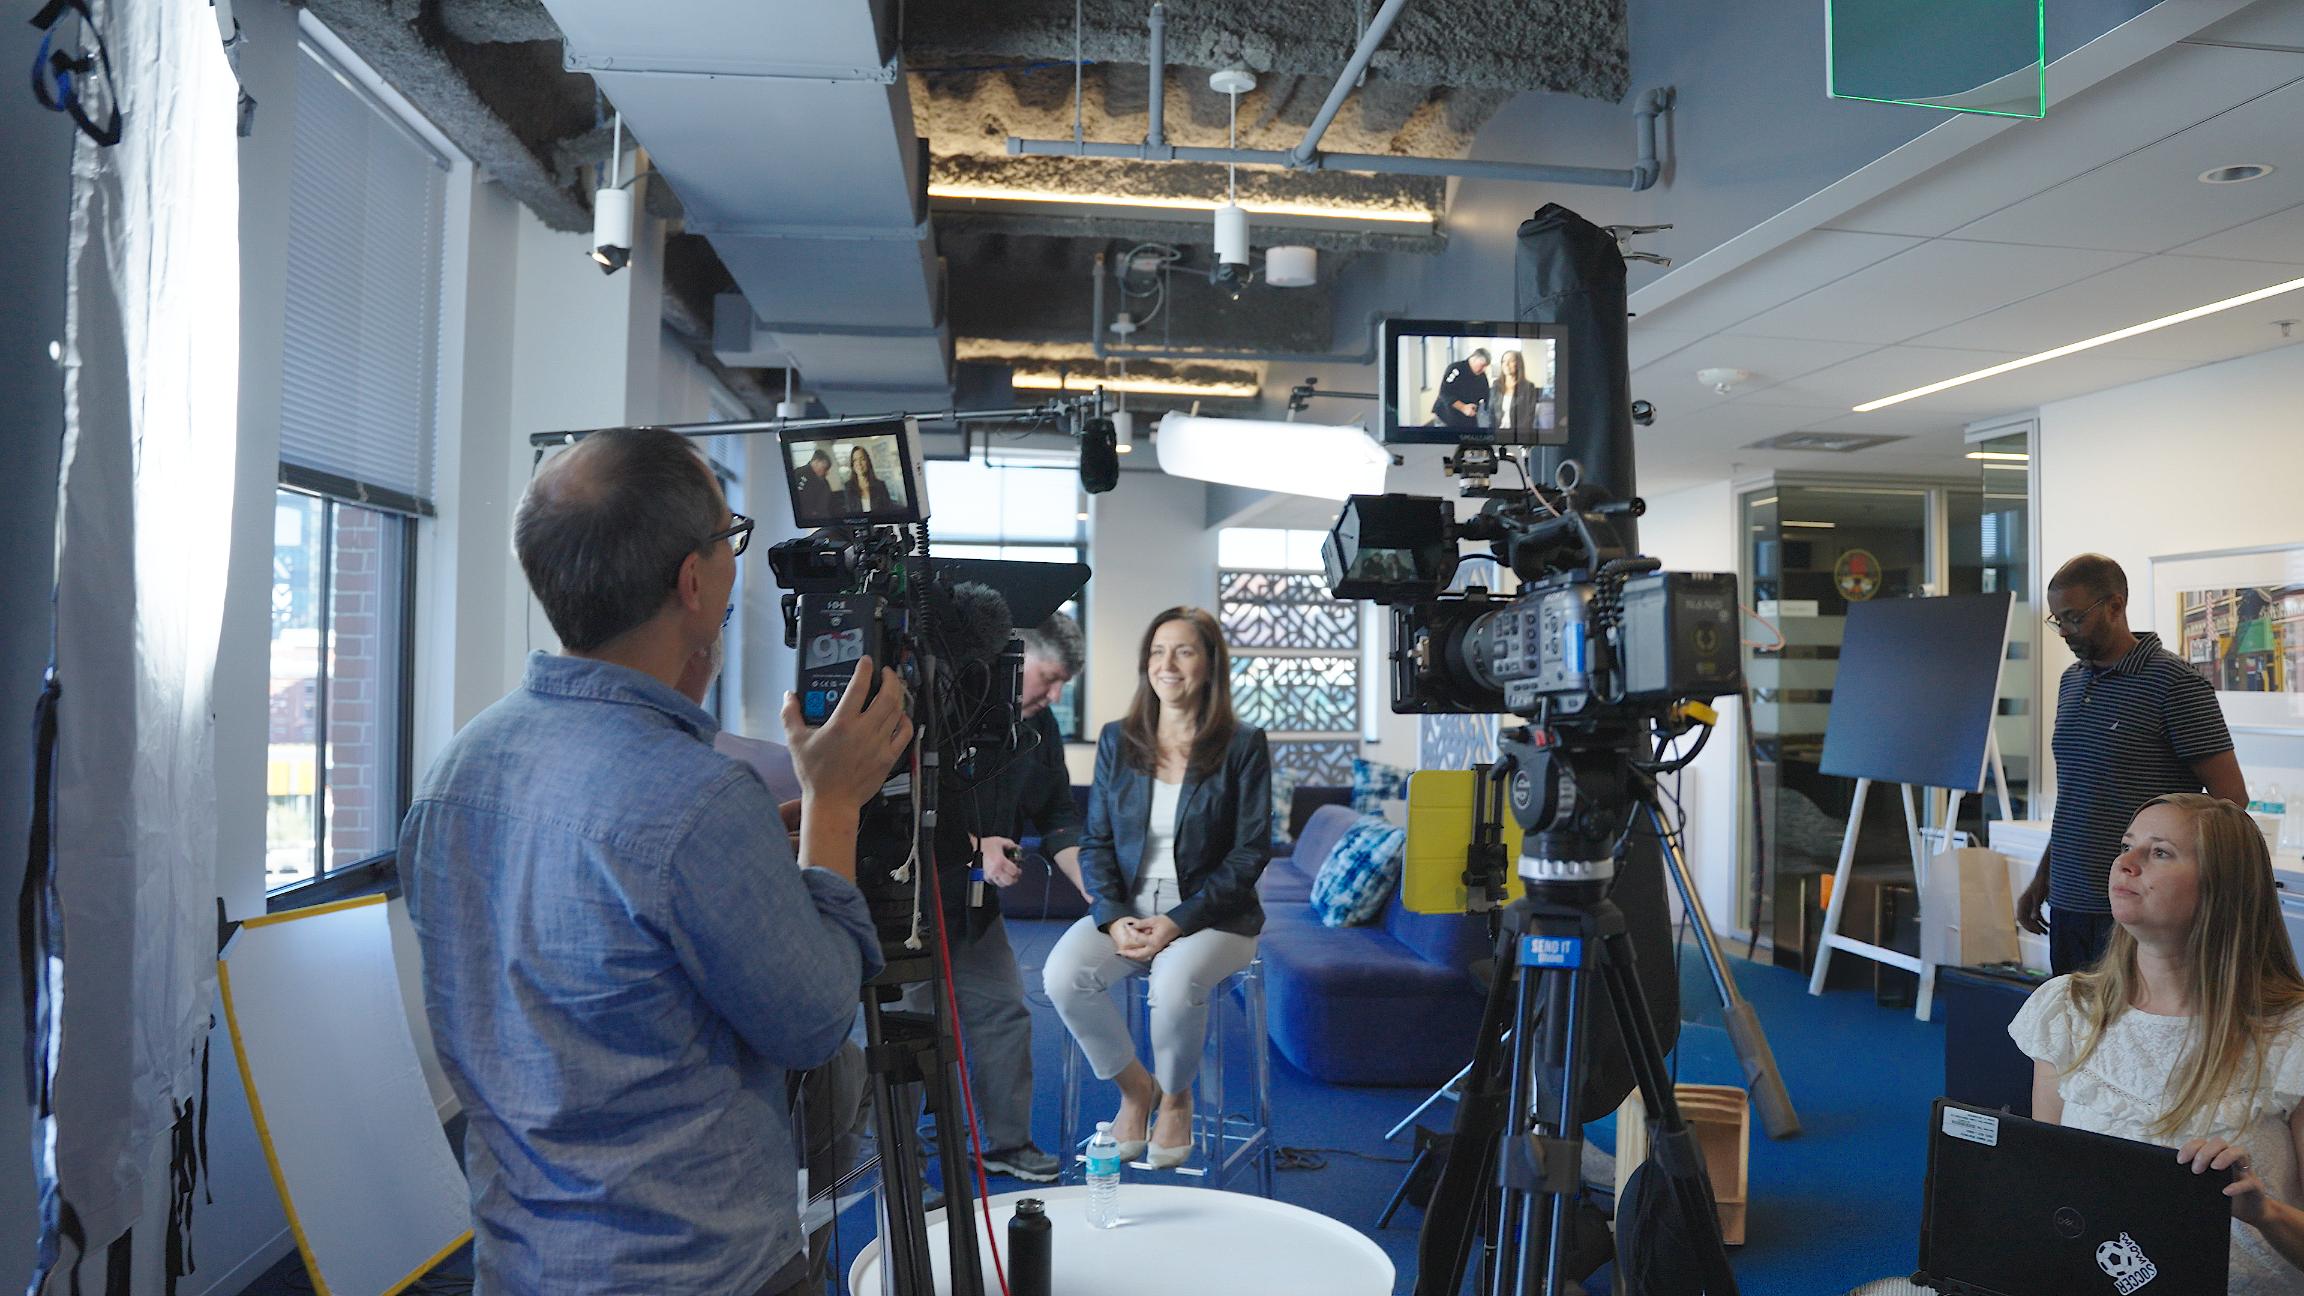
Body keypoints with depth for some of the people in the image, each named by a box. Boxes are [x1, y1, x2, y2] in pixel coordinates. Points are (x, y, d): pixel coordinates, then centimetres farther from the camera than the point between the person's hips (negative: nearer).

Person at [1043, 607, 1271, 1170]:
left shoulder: (1243, 745, -2)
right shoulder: (1116, 741, 8)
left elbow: (1250, 852, -6)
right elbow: (1095, 842, 7)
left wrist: (1178, 922, -17)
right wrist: (1114, 918, -12)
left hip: (1212, 915, -3)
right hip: (1125, 910, 3)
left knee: (1176, 980, -35)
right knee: (1063, 973, -26)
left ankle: (1175, 1096, 0)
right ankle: (1133, 1085, 1)